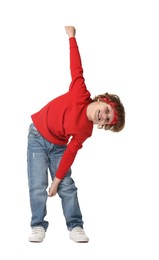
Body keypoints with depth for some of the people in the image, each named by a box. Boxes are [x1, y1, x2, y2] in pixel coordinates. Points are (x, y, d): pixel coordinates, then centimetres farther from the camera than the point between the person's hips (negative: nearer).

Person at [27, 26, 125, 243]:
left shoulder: (84, 131, -15)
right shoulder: (80, 95, -23)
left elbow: (70, 153, -12)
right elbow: (77, 69, -19)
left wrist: (57, 180, -14)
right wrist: (72, 37, -16)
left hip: (58, 147, 3)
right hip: (38, 137, -3)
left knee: (68, 186, -4)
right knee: (38, 186, -8)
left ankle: (75, 227, 4)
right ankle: (38, 227, 1)